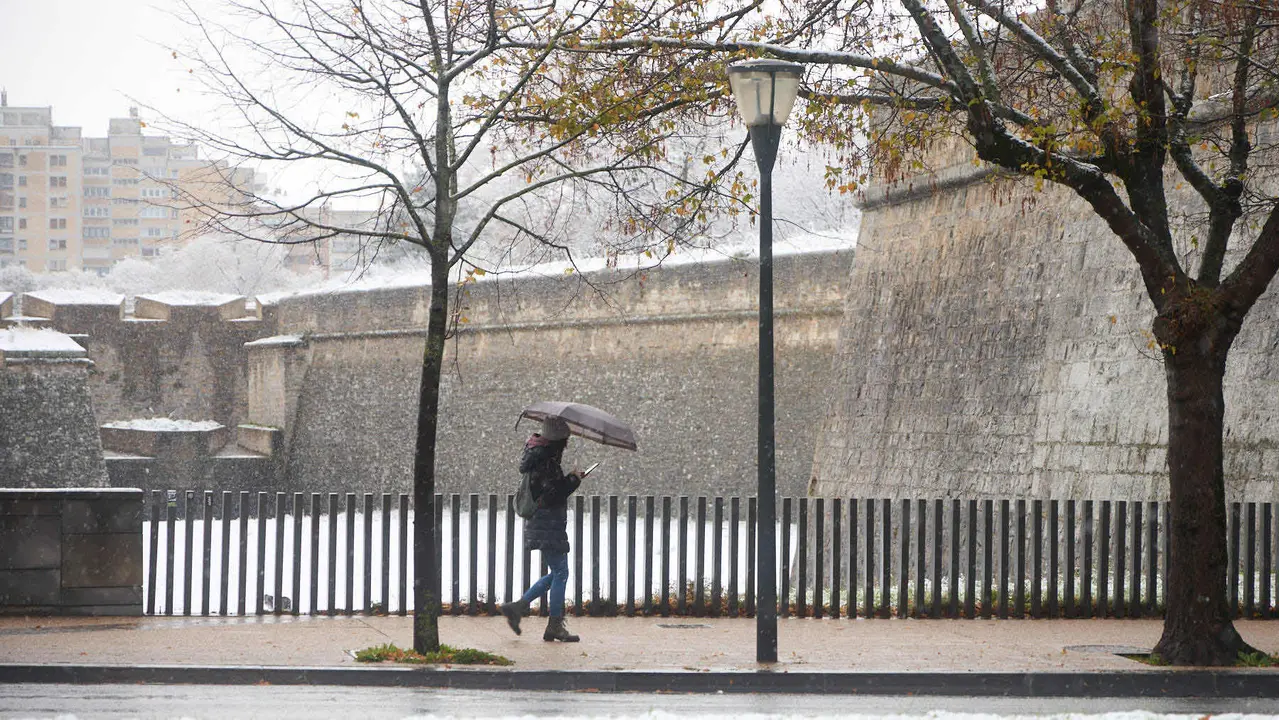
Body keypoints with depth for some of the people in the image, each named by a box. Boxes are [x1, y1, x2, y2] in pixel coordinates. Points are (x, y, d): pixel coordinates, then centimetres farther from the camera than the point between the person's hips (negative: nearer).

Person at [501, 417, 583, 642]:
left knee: (557, 573, 17)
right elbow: (550, 497, -26)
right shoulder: (547, 463, -20)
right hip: (548, 524, -10)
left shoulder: (541, 455, 12)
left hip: (541, 522, 10)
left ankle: (517, 607, 15)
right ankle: (555, 626, 2)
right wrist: (574, 479, -16)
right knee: (560, 573, -3)